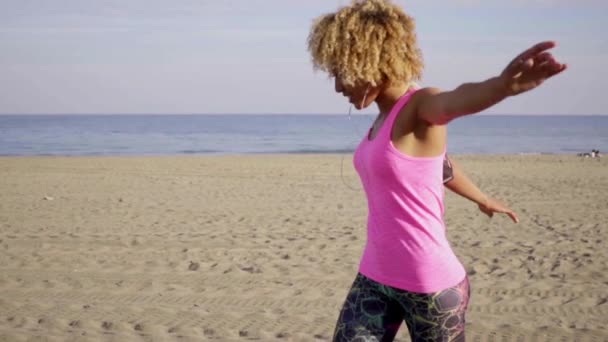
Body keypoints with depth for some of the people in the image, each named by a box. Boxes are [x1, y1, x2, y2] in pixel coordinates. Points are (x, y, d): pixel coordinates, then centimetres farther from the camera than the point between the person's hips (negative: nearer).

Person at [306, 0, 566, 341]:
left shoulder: (422, 106, -16)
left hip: (430, 285, -8)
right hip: (375, 278, 8)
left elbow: (457, 100, -41)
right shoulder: (386, 115, 9)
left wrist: (504, 84, -64)